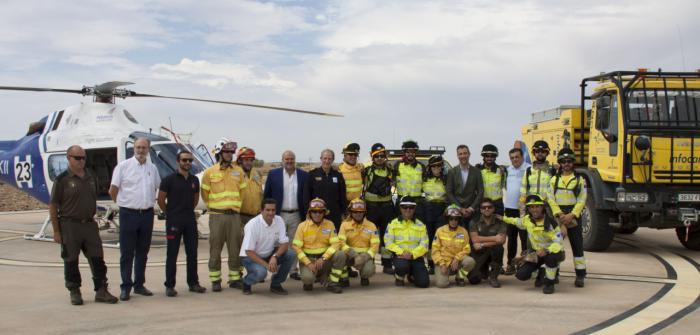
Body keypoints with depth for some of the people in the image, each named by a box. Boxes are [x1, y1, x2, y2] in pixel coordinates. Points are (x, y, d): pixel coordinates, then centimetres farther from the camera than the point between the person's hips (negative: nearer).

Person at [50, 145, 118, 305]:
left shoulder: (91, 178, 9)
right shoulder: (62, 179, -7)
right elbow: (53, 206, -6)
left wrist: (92, 220, 13)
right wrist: (56, 231, -8)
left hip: (89, 224, 5)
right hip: (70, 226, -5)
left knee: (97, 259, 4)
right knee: (71, 261, 4)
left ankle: (101, 291, 10)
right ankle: (74, 292, 17)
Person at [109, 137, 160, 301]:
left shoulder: (152, 168, 9)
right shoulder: (123, 166, -4)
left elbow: (156, 188, 22)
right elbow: (113, 190, -1)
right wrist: (124, 203, 4)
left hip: (147, 214, 4)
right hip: (128, 214, -4)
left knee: (142, 252, 11)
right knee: (127, 253, -1)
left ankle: (139, 285, 20)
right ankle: (126, 287, 4)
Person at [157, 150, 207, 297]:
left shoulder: (194, 180, 10)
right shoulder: (169, 179, -6)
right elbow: (161, 199, -3)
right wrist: (170, 213, 3)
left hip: (190, 220, 5)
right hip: (174, 221, -5)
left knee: (192, 253, 9)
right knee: (172, 254, -1)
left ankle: (193, 283, 18)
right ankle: (170, 286, 4)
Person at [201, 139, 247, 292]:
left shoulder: (238, 171, 7)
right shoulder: (209, 172, 0)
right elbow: (205, 193, 7)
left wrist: (236, 206, 12)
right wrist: (213, 207, 10)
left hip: (235, 215, 3)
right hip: (217, 216, -2)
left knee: (235, 249, 6)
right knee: (215, 249, 2)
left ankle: (235, 278, 16)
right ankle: (215, 280, 10)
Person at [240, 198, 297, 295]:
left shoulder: (279, 220, -9)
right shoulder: (252, 225, -23)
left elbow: (285, 243, -9)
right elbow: (249, 251, -22)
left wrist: (275, 257, -28)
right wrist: (266, 264, -28)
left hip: (269, 254, 5)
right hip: (251, 257, -5)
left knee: (291, 255, -18)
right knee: (261, 272, -35)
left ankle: (276, 284, 1)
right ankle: (246, 282, 1)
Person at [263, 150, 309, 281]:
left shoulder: (304, 175, 4)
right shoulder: (273, 174, 1)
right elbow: (267, 195, 4)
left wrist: (307, 214, 2)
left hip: (296, 215, 1)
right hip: (279, 215, -1)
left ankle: (294, 270, 14)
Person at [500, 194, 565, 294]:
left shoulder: (550, 222, -22)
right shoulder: (527, 219, -4)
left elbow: (558, 241, -28)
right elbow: (517, 221, 21)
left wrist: (546, 251, -45)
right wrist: (503, 218, 21)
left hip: (551, 251, -5)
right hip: (536, 252, 5)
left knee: (552, 257, -44)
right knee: (521, 275, -13)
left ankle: (550, 283, -16)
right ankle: (541, 273, 21)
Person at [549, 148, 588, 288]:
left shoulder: (580, 179, 2)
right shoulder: (554, 179, 7)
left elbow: (581, 201, -3)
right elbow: (551, 199, -1)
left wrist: (571, 215, -15)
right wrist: (559, 214, -14)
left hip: (574, 217, -1)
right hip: (557, 217, 1)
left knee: (577, 245, 1)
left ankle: (580, 275, 5)